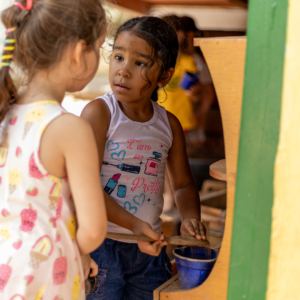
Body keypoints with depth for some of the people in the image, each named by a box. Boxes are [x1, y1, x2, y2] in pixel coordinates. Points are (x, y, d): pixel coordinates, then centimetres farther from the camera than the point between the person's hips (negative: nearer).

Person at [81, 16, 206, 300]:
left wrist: (190, 218, -7)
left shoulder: (169, 124, 3)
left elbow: (183, 184, 13)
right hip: (101, 243, -4)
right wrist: (133, 224, -25)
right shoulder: (99, 112, -12)